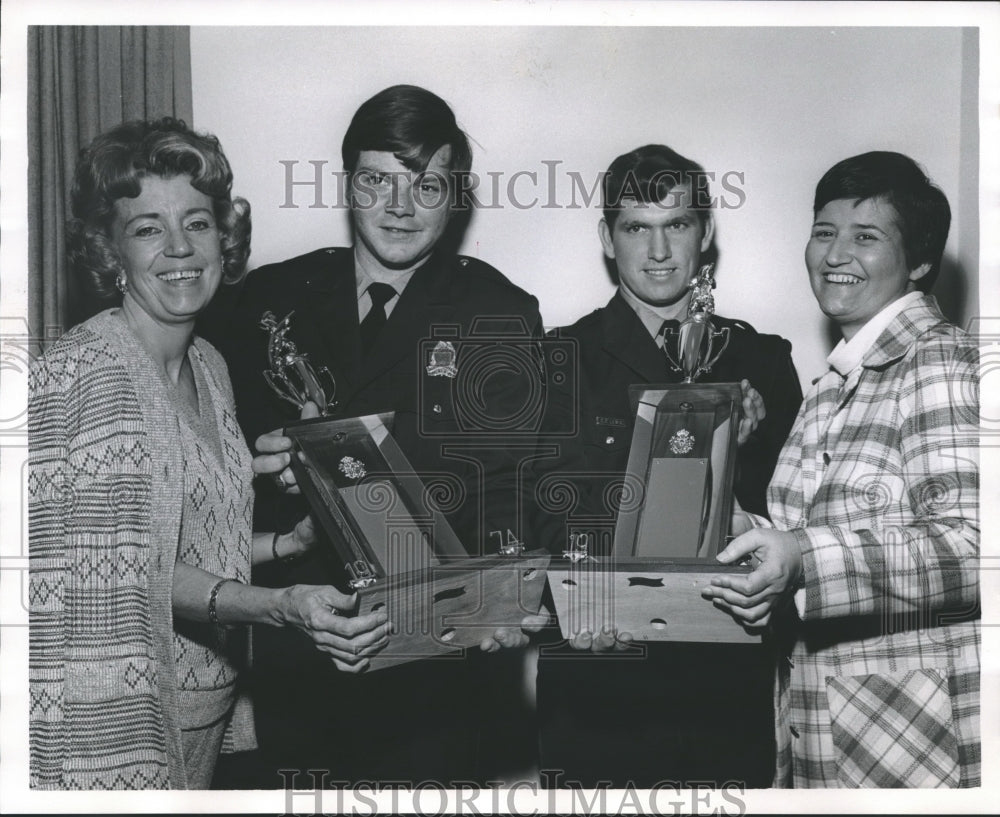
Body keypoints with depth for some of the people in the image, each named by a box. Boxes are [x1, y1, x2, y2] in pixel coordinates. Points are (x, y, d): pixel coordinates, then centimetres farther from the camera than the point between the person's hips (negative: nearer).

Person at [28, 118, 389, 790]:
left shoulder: (209, 365, 9)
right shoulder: (81, 373, -17)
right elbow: (122, 570, -21)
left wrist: (292, 541, 2)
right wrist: (280, 607, -31)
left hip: (207, 703, 7)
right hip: (121, 715, -7)